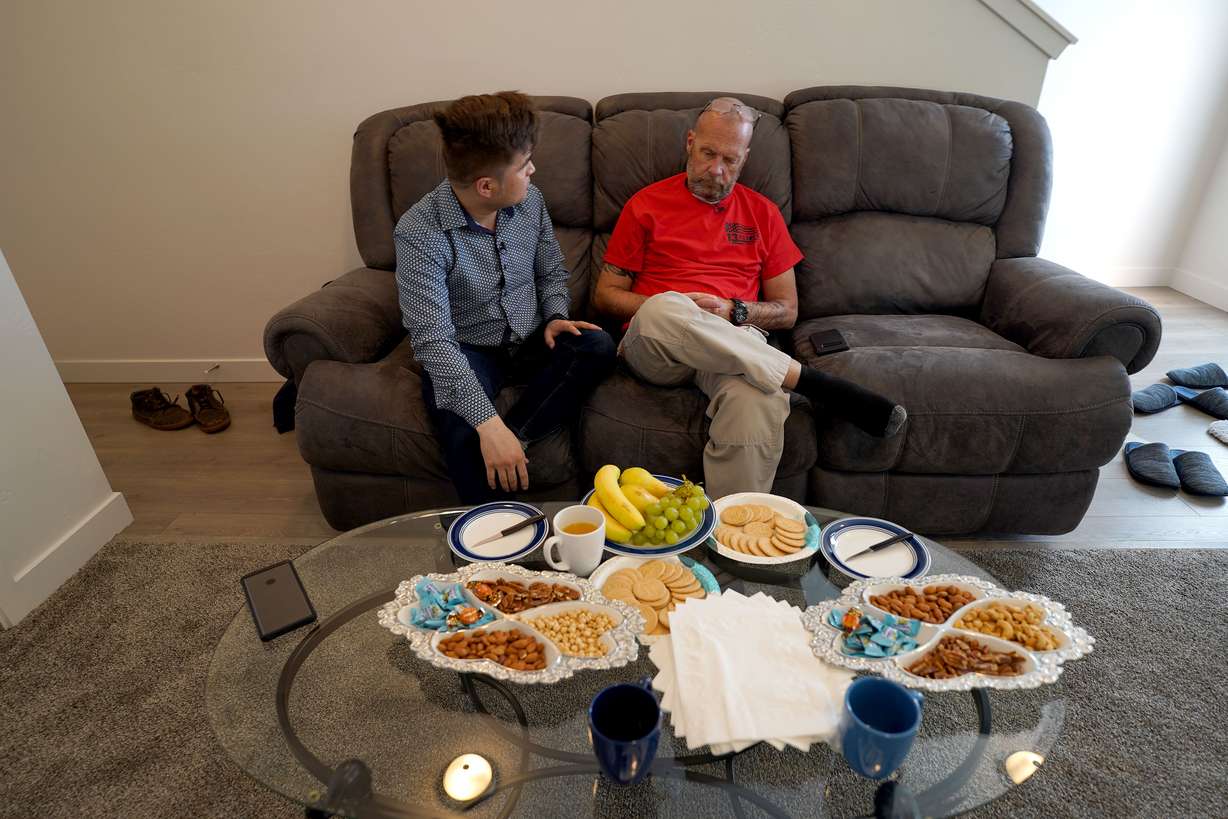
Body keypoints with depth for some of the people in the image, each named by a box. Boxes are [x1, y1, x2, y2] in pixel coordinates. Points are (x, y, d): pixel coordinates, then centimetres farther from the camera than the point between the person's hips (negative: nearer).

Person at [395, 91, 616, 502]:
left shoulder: (529, 200, -4)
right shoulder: (419, 233, -22)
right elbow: (432, 341, -28)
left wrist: (555, 317, -10)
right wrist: (488, 423, -37)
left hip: (530, 341, 5)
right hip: (467, 352, -4)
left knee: (598, 346, -26)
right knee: (466, 435, -34)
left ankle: (512, 438, -25)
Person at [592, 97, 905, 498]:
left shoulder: (762, 213, 19)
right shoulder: (646, 205, 14)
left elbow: (787, 310, 18)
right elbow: (605, 295, 13)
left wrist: (734, 312, -4)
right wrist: (663, 310, -7)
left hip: (735, 342, 1)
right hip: (653, 348, 0)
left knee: (756, 400, -37)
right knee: (664, 310, -38)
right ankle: (816, 384, -29)